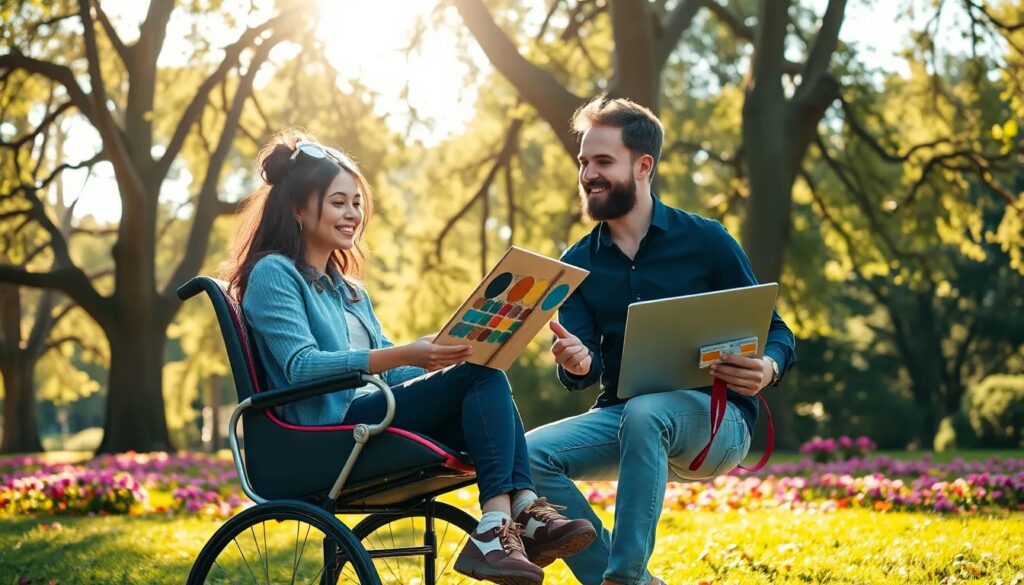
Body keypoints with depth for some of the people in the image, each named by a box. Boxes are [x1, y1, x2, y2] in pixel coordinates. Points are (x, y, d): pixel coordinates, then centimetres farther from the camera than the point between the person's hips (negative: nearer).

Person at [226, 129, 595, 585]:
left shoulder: (348, 289, 27)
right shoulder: (274, 274, 0)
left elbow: (389, 371, 20)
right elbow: (301, 367, -16)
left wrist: (436, 357, -2)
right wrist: (402, 355, -25)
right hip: (329, 430, -8)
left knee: (485, 383, -18)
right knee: (483, 376, -22)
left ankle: (523, 510, -32)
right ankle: (522, 513, -32)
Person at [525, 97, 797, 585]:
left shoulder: (705, 241, 0)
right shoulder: (577, 263, 10)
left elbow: (775, 332, 1)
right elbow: (583, 370, 3)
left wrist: (768, 369, -23)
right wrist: (577, 365, -23)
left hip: (714, 418, -4)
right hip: (621, 416, 4)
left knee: (644, 413, -38)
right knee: (528, 456, -22)